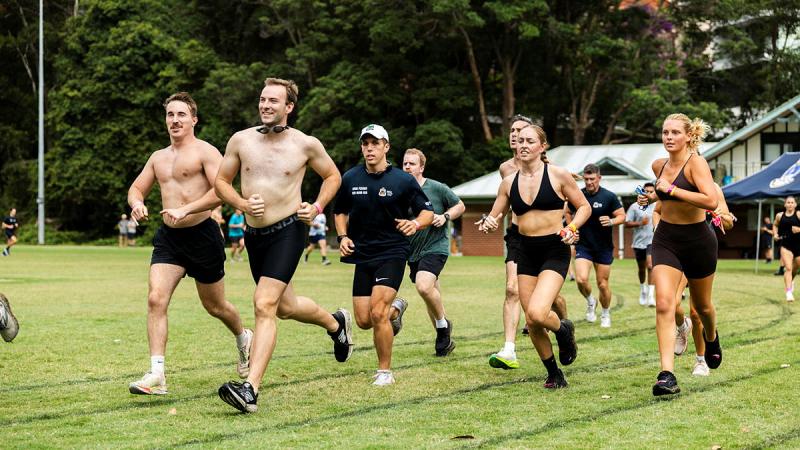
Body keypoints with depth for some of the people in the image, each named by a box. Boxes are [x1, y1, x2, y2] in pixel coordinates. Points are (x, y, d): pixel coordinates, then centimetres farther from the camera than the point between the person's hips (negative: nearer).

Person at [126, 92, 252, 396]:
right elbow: (136, 188, 18)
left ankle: (244, 338, 43)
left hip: (202, 235, -5)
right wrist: (136, 203, -7)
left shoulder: (205, 152, -9)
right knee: (155, 299, -14)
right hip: (168, 237, 5)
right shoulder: (159, 157, 13)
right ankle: (156, 375, -18)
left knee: (214, 306, 11)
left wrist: (186, 210, -30)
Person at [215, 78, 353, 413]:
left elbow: (332, 176, 12)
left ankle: (250, 389, -24)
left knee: (264, 305, -19)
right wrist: (242, 204, -10)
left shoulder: (306, 144, -5)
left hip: (288, 231, -5)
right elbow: (221, 181, 8)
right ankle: (336, 323, 50)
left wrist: (317, 207, -3)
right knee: (284, 307, 19)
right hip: (254, 234, 5)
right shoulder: (241, 140, 0)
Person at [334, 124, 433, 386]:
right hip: (362, 255, 4)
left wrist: (415, 224, -22)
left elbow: (427, 211, 0)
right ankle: (395, 308, 38)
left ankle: (385, 371, 0)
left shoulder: (403, 180, -6)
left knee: (377, 313, -18)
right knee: (363, 320, 2)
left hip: (393, 253, -4)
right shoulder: (350, 179, 4)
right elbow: (340, 211, 19)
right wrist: (342, 237, 2)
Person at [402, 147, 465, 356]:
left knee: (424, 286, -28)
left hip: (435, 246, -5)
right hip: (413, 251, 5)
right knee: (432, 296, 14)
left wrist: (445, 217, -12)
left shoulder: (437, 188, -7)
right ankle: (445, 339, 28)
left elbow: (460, 206, 5)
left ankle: (443, 324, -5)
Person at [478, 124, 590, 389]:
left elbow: (584, 206, 3)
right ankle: (554, 374, 25)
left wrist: (571, 228, -14)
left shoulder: (557, 175, -5)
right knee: (531, 322, 5)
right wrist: (487, 224, -11)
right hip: (525, 251, 5)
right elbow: (493, 218, 12)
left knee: (536, 313, -23)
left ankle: (564, 330, 12)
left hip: (555, 251, -5)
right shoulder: (509, 182, 6)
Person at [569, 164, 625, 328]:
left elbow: (622, 216, -3)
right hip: (583, 245, 1)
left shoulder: (609, 196, -7)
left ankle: (605, 313, 29)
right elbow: (568, 212, 17)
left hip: (604, 247, -1)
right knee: (581, 279, -18)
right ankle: (590, 302, 14)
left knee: (603, 284, 4)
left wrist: (611, 221, -23)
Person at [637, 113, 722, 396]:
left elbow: (711, 201, -29)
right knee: (664, 304, -16)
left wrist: (672, 190, -26)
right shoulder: (658, 165, 5)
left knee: (702, 306, 17)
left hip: (697, 240, -4)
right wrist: (652, 197, 10)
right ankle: (667, 375, -21)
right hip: (665, 241, 4)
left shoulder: (696, 162, -15)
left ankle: (711, 338, 53)